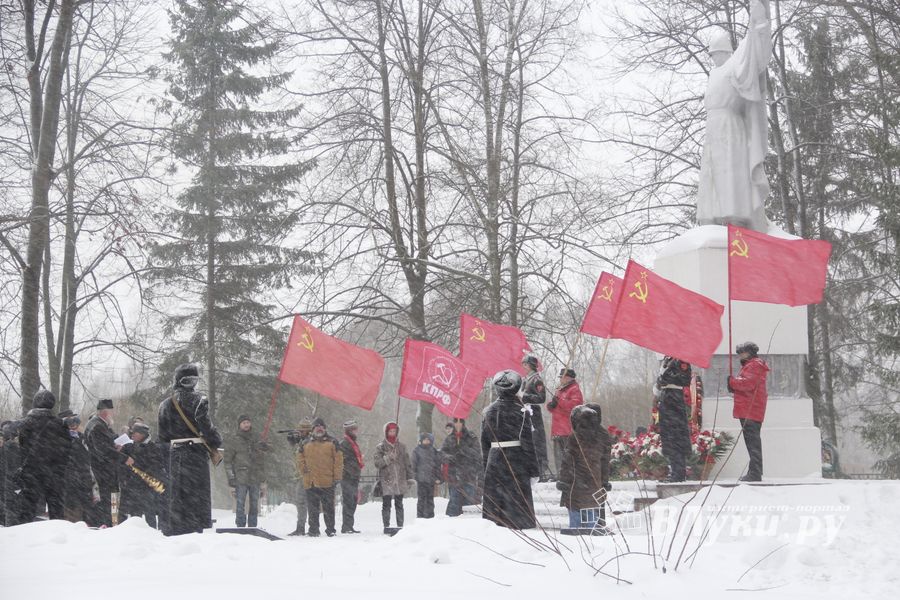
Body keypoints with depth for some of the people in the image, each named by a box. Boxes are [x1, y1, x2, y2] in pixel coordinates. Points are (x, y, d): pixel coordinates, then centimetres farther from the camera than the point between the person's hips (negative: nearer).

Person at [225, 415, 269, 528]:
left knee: (254, 506, 5)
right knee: (240, 506, -9)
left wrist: (263, 481, 13)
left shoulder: (257, 439, 15)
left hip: (255, 479, 4)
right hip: (241, 480, -4)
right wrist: (231, 480, -7)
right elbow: (228, 462, 0)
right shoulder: (233, 441, 2)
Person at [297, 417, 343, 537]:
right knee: (313, 508, 7)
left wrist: (336, 477, -4)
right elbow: (300, 459, 20)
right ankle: (313, 530, 13)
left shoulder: (332, 442, 6)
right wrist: (303, 469, 1)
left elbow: (338, 460, 2)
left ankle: (331, 530, 5)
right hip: (311, 482, 3)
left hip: (327, 482, -3)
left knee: (328, 508, -1)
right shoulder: (306, 444, 13)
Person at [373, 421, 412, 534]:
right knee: (386, 505, -4)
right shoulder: (381, 447, 3)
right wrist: (387, 458, -17)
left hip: (400, 480, 3)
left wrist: (409, 478, 10)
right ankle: (386, 526, -1)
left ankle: (400, 526, 10)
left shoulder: (401, 446, 12)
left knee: (399, 504, 6)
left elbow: (407, 463, 14)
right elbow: (377, 463, -4)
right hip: (386, 480, -3)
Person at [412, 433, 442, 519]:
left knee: (430, 498, 8)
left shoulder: (434, 451, 11)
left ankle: (430, 515, 13)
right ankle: (420, 515, 0)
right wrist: (414, 475, -7)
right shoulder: (417, 450, 3)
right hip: (421, 478, -3)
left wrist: (438, 477, 5)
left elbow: (438, 464, 12)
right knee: (421, 498, -4)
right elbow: (414, 463, 1)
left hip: (431, 478, 3)